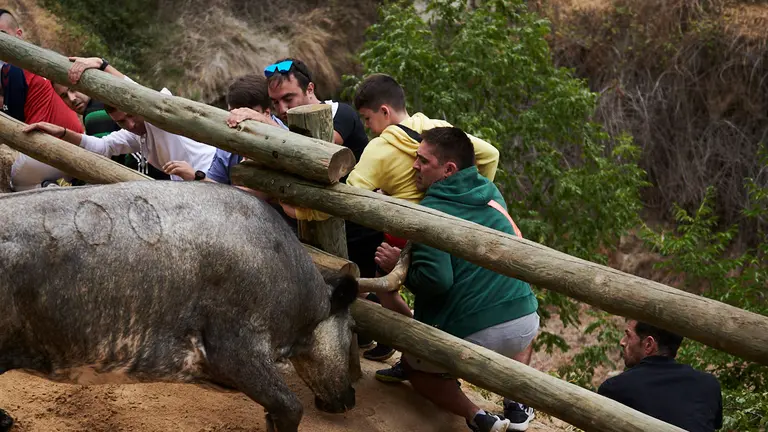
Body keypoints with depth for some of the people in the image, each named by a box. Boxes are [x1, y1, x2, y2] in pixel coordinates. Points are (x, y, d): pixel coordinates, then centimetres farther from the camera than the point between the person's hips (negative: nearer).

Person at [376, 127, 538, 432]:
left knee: (415, 366, 23)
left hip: (471, 337, -5)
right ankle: (518, 406, 23)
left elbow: (434, 280, -19)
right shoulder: (491, 193, 11)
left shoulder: (431, 211, -10)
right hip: (524, 324, 5)